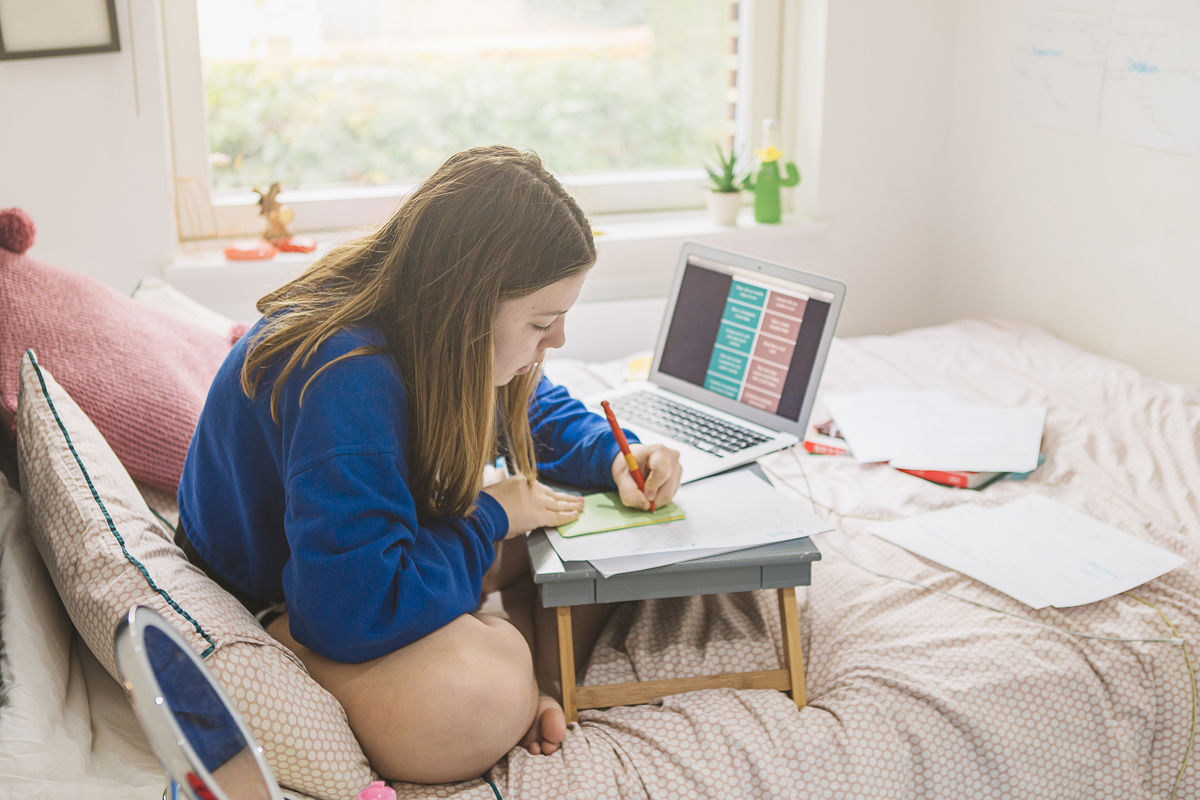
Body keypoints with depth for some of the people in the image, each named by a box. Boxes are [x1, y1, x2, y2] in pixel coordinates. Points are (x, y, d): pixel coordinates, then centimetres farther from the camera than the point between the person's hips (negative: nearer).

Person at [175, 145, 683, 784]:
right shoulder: (346, 384, -36)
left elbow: (533, 408, 14)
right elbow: (354, 611, -39)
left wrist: (613, 459, -7)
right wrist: (490, 515, -24)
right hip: (266, 608, -9)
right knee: (477, 702, -36)